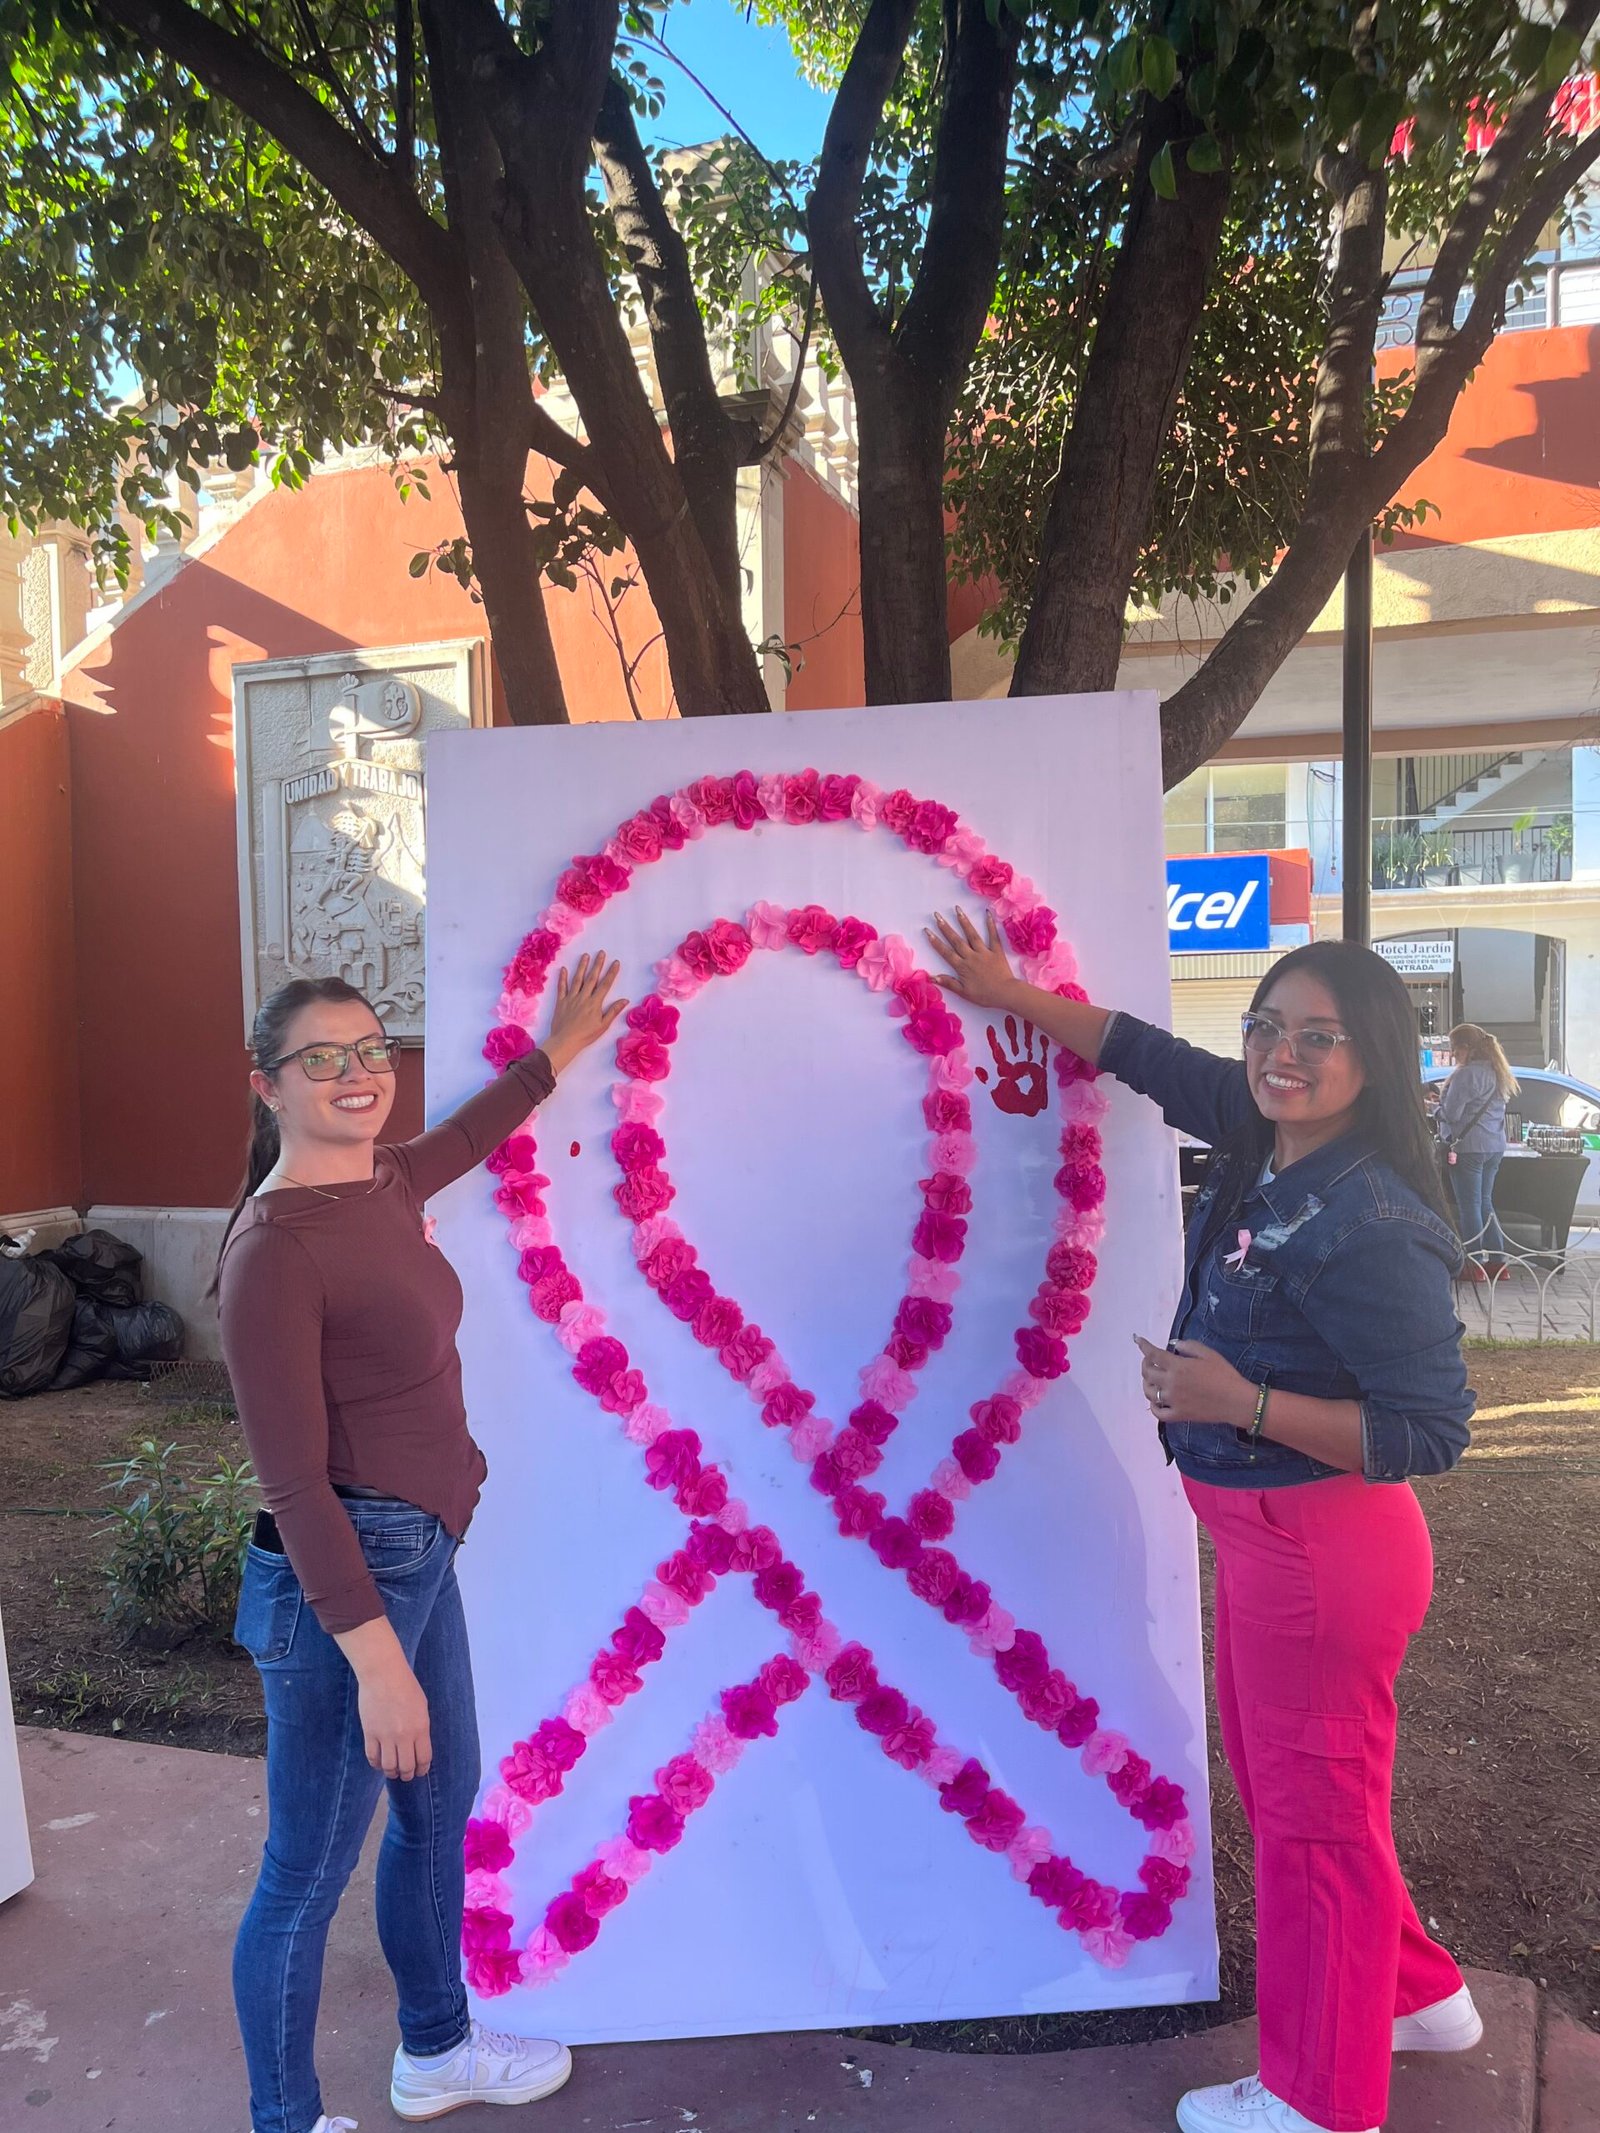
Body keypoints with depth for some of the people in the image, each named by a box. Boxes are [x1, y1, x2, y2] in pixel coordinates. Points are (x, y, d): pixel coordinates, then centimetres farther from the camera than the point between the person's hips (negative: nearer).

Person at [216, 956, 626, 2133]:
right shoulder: (274, 1247, -22)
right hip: (341, 1575, -9)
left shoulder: (385, 1185, 2)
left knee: (441, 1802, 26)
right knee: (310, 1873, 10)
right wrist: (375, 1658, -21)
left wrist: (562, 1049, 37)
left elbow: (470, 1130, 26)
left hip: (422, 1553, 10)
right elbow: (295, 1483, -21)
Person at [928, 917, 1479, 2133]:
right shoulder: (1260, 1138, -1)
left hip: (1324, 1551, -9)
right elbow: (1153, 1056, 13)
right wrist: (1012, 995, 19)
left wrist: (1242, 1403, -29)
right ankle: (1416, 1996, 48)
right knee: (1281, 1782, 25)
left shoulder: (1373, 1229, -25)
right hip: (1266, 1537, 9)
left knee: (1314, 1813, 11)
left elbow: (1433, 1430, -24)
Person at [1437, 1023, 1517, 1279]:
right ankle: (1497, 1261, 16)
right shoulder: (1498, 1072, 12)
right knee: (1485, 1202, 15)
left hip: (1469, 1147, -8)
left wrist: (1439, 1103, 4)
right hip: (1495, 1146, 8)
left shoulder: (1466, 1074, -17)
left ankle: (1475, 1263, 3)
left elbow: (1450, 1113, -17)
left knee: (1469, 1205, 0)